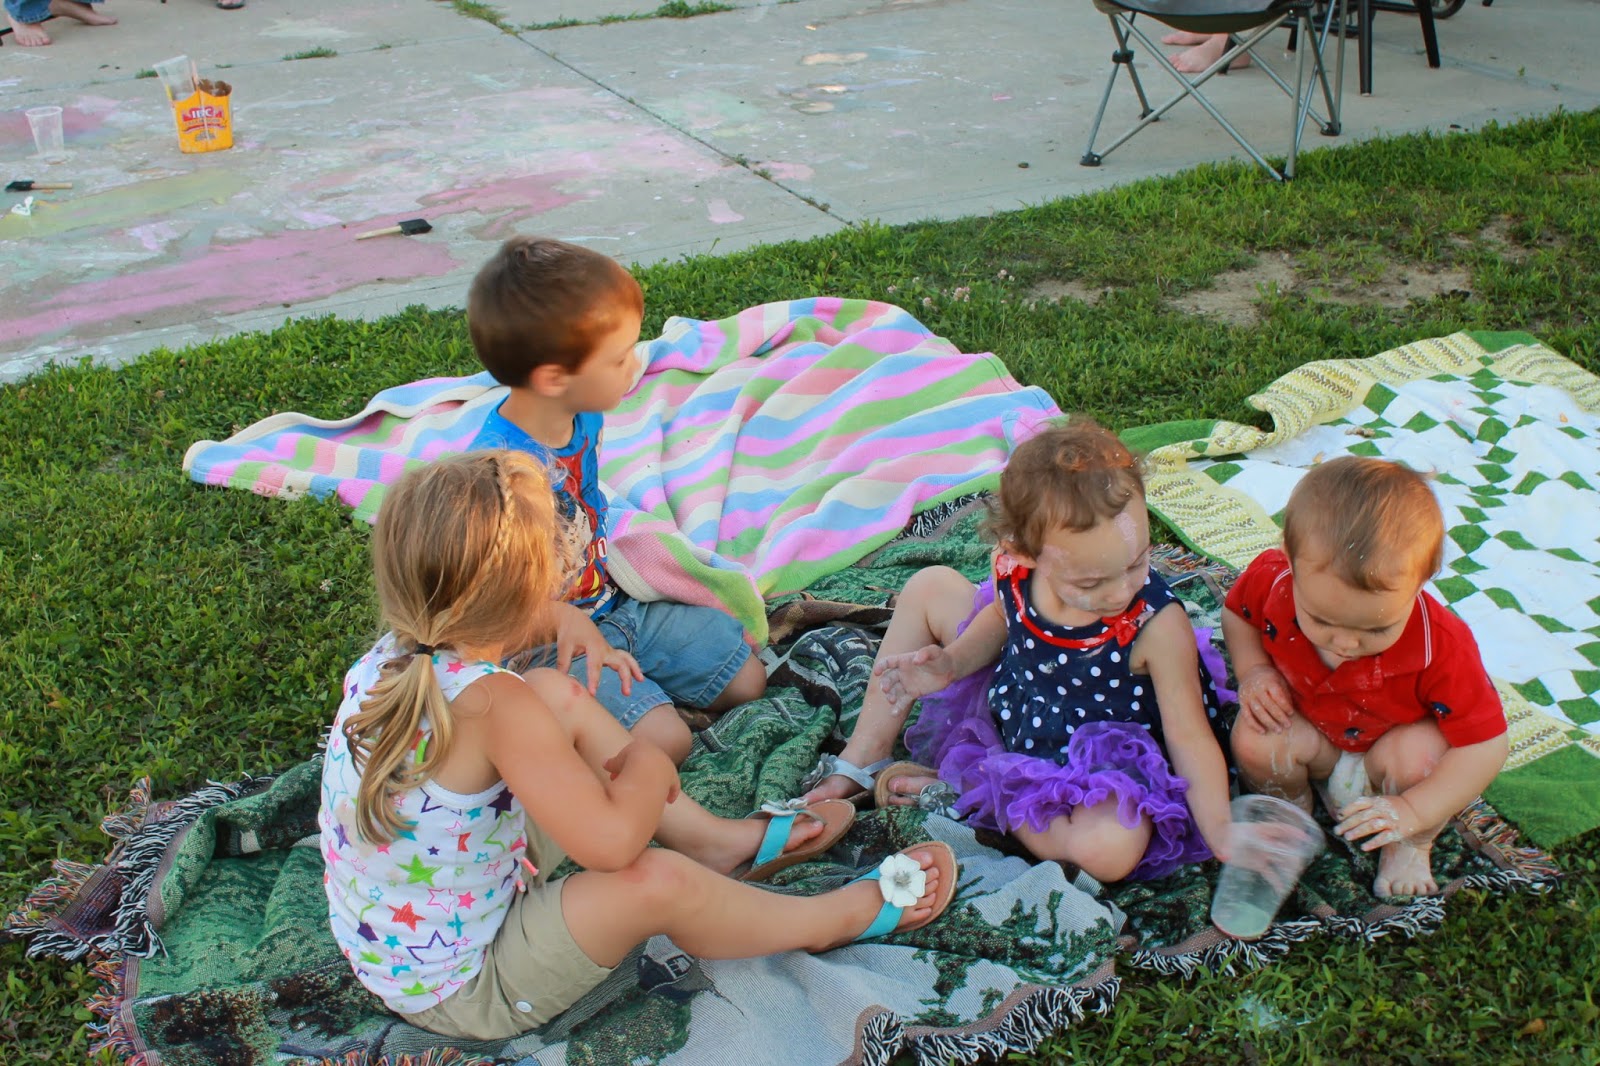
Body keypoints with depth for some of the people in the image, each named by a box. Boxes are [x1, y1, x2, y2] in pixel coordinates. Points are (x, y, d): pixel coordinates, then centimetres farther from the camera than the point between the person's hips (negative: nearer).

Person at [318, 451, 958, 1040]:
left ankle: (716, 837, 15)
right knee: (655, 881, -27)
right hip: (460, 994, -9)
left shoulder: (388, 659, -10)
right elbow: (613, 842, -39)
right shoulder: (490, 703, -35)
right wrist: (646, 767, -20)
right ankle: (834, 919, 5)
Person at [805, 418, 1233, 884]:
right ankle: (860, 760, 11)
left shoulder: (1159, 625, -35)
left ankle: (956, 784, -10)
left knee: (1113, 849, -35)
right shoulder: (1017, 571, -23)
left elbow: (1191, 739, -24)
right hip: (1009, 701, 5)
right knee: (929, 586, 0)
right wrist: (952, 661, -16)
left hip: (1098, 763, -4)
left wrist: (1228, 845, -29)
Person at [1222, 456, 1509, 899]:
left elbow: (1486, 746, -29)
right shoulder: (1271, 581, -31)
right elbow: (1235, 613, -4)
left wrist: (1413, 812, -35)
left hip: (1396, 735, -2)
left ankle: (1412, 847, 0)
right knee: (1253, 740, -27)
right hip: (1308, 723, 2)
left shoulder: (1441, 646, -38)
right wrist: (1253, 672, -21)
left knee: (1421, 753, -34)